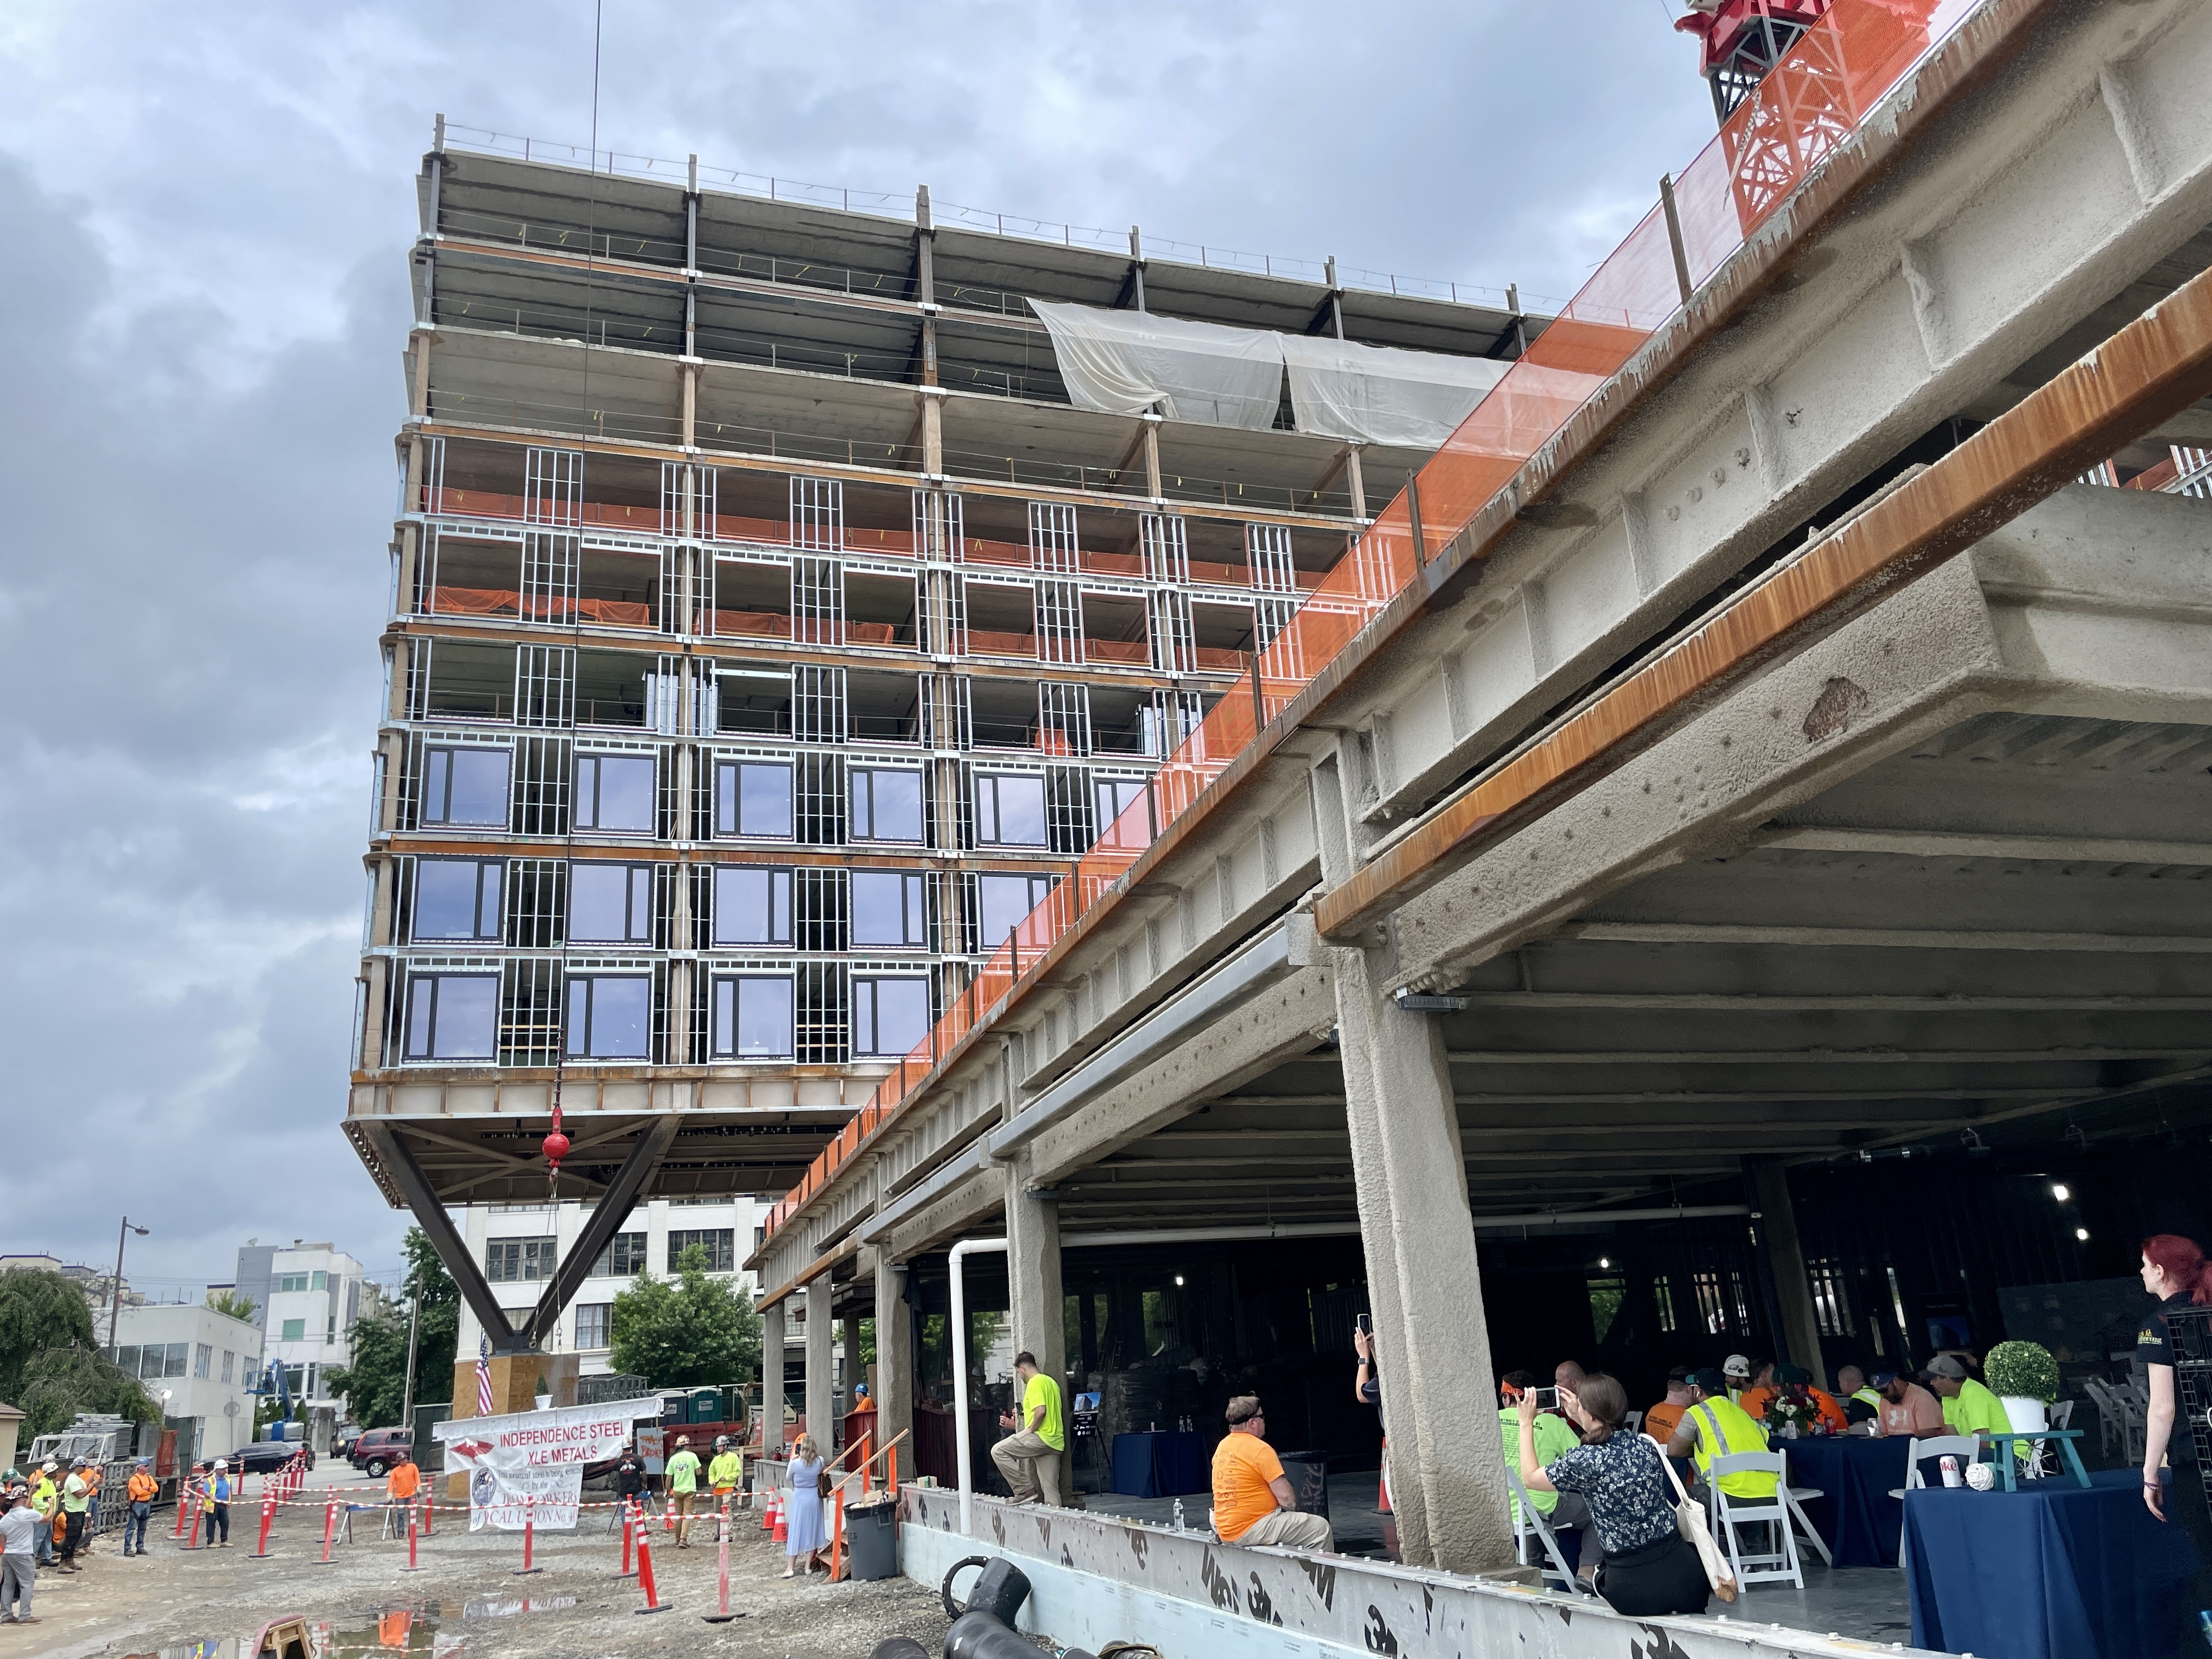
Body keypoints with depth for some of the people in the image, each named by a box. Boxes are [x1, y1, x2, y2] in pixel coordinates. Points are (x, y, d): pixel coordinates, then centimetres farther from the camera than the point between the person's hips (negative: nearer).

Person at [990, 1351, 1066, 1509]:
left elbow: (1041, 1411, -22)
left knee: (998, 1451, -7)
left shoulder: (1035, 1383, -7)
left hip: (1041, 1437, -10)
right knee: (1050, 1490, 8)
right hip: (1055, 1442, 10)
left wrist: (1030, 1430, -8)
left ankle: (1025, 1490, -8)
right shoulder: (1051, 1382, 23)